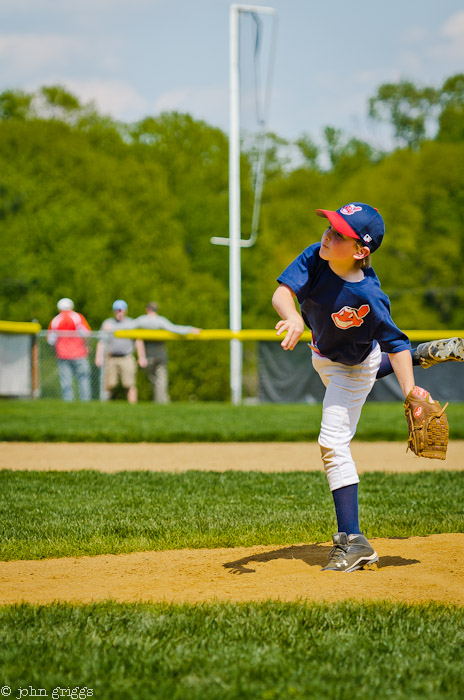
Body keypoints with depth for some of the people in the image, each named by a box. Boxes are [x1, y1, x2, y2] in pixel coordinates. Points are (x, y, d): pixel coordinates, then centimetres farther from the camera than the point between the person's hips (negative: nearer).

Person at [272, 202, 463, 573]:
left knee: (333, 442, -15)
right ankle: (426, 353, 59)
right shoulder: (315, 257, -27)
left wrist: (410, 391, -41)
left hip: (353, 367, -7)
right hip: (323, 356, 7)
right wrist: (294, 318, -61)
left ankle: (353, 542, -14)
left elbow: (394, 343, -31)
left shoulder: (368, 297, -39)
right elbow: (282, 291, -38)